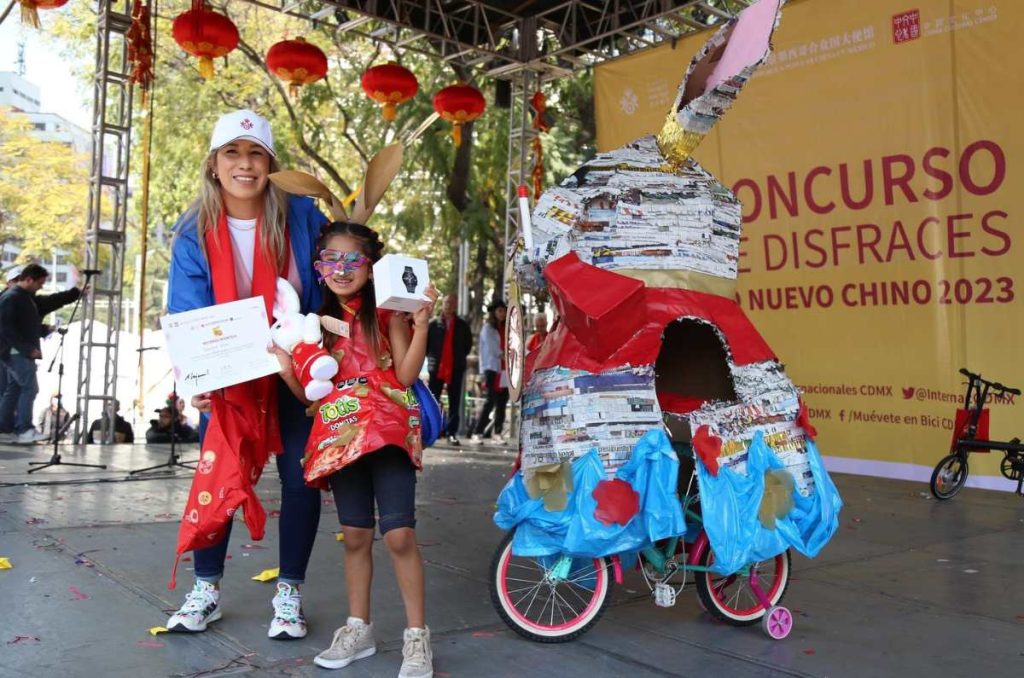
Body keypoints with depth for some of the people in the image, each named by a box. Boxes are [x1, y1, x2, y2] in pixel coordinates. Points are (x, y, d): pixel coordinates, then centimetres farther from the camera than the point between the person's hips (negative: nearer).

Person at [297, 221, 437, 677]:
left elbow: (406, 374, -9)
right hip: (341, 435, 4)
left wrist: (421, 323, -17)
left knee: (399, 534, -8)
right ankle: (358, 628, 25)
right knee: (355, 535, 11)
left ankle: (417, 635, 5)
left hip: (387, 431, -4)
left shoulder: (387, 313, -1)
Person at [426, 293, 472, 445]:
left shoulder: (462, 325, 6)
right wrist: (430, 356, -2)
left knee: (455, 401, 3)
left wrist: (460, 357, 8)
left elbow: (468, 343, 15)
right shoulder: (434, 324, 1)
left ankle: (452, 433, 7)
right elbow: (425, 341, 4)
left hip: (456, 368, 1)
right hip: (436, 367, -1)